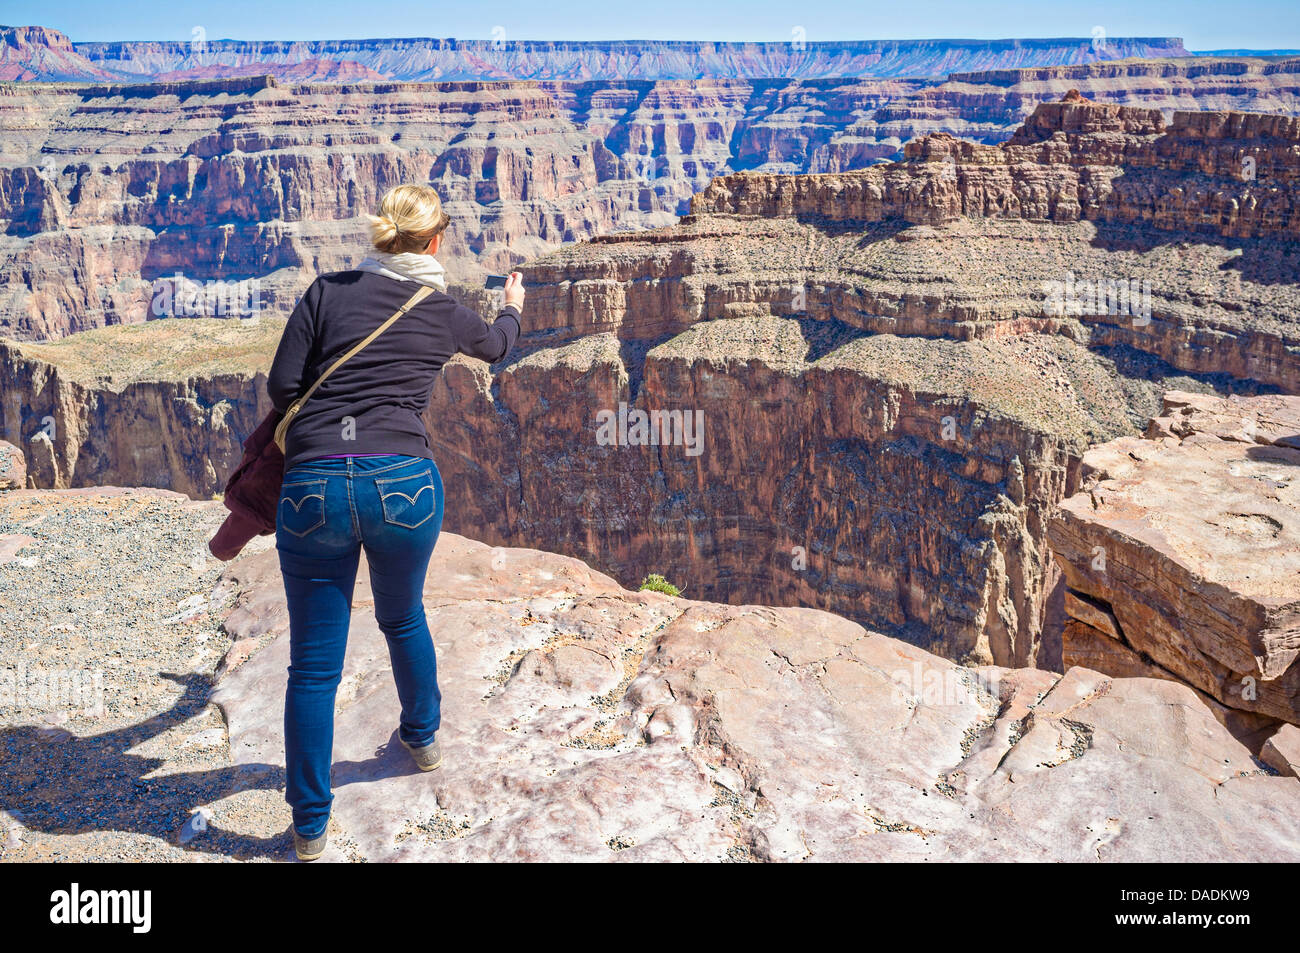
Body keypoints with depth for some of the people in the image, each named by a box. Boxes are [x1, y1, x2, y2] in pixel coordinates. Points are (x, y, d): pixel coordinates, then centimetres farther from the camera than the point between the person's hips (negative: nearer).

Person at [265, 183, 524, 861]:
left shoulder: (328, 291, 6)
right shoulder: (445, 314, 9)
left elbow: (281, 387, 2)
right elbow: (497, 343, 32)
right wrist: (513, 307, 54)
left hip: (314, 483, 0)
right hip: (404, 483, 1)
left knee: (314, 663, 9)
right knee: (403, 619, 29)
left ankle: (310, 828, 20)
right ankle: (423, 738, 50)